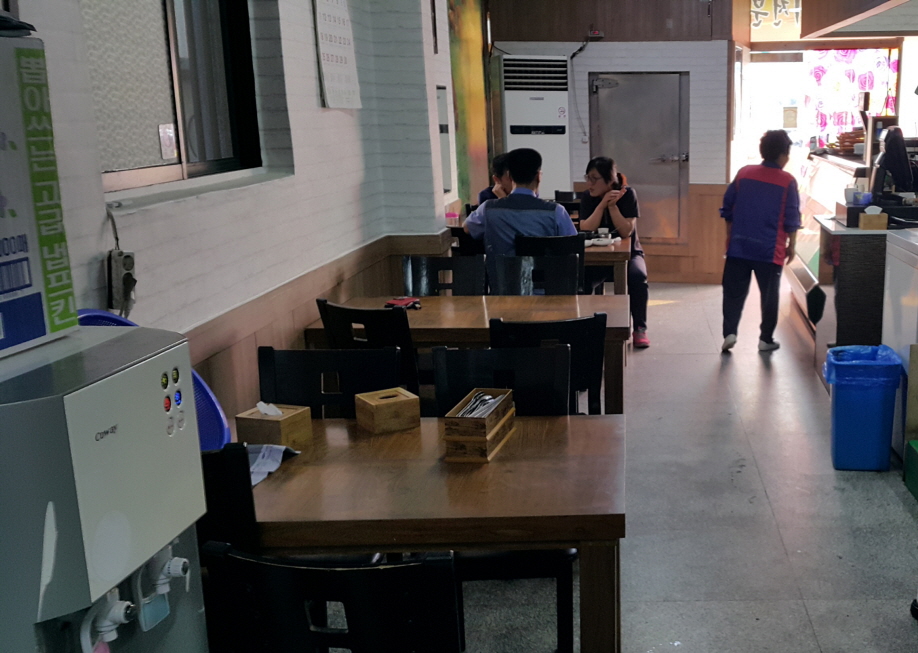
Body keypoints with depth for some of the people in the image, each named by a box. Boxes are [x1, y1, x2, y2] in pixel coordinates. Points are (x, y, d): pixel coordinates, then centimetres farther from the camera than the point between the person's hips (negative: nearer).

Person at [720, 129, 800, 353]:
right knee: (769, 295, 10)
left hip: (739, 246, 2)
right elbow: (792, 220, -4)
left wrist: (730, 236, 18)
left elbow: (727, 210, 7)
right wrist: (792, 245, 8)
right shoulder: (787, 181, -6)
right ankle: (766, 339, 16)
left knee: (734, 292, 8)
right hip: (770, 250, -2)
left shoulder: (744, 174, 3)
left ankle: (729, 332, -5)